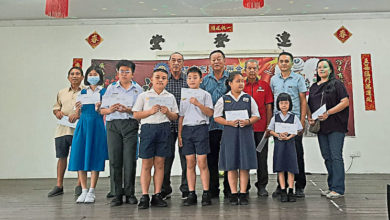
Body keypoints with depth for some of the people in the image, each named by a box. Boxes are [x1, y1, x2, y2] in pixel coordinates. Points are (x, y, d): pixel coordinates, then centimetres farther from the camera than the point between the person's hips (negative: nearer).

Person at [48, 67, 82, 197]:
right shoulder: (62, 93, 19)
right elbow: (56, 106, 25)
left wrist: (78, 114, -19)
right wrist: (57, 112, 2)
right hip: (62, 129, 5)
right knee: (61, 157, 8)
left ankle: (79, 185, 10)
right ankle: (59, 186, 16)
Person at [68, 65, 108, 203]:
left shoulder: (104, 92, 6)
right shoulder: (83, 93, 16)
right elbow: (79, 114, 16)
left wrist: (98, 109, -18)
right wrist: (77, 109, -5)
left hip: (97, 125, -3)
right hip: (83, 125, 4)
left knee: (94, 157, -4)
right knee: (80, 156, -1)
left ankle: (91, 192, 2)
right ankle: (84, 191, 8)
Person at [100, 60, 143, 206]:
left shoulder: (138, 89, 11)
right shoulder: (111, 88, 15)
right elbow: (102, 110, 12)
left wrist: (128, 110, -14)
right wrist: (110, 110, -10)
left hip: (131, 124, -1)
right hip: (113, 124, 1)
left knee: (130, 160, -4)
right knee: (114, 160, -1)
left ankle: (130, 193, 7)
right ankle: (117, 194, 7)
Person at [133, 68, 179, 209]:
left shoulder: (170, 97, 15)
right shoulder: (143, 96, 9)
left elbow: (175, 117, 14)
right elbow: (136, 115, 4)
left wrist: (168, 112, -6)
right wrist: (150, 111, -10)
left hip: (164, 129, 2)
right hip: (148, 128, -2)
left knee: (159, 163, 3)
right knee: (146, 163, -2)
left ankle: (157, 195, 9)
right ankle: (144, 196, 3)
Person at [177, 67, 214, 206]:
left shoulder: (205, 94, 6)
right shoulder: (184, 96, 17)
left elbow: (210, 113, -5)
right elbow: (181, 116, 17)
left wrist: (198, 103, -17)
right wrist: (179, 133, 10)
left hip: (201, 128, -4)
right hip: (187, 129, 4)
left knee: (202, 163, -5)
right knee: (190, 163, 4)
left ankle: (206, 194, 3)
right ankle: (191, 194, 11)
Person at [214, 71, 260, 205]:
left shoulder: (249, 99, 8)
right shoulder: (223, 100, 5)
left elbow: (256, 116, 8)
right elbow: (217, 117, 4)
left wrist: (248, 121, -12)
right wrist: (229, 122, -12)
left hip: (245, 133, 1)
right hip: (229, 133, -1)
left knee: (245, 164, 2)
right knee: (231, 165, 3)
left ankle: (243, 193, 12)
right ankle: (233, 194, 13)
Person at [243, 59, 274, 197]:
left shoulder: (265, 86, 6)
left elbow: (268, 107, 5)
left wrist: (268, 126, -2)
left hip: (261, 128, 0)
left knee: (262, 157, 5)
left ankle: (262, 186, 16)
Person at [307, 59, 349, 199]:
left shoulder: (336, 84, 0)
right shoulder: (313, 87, 17)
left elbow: (345, 102, -9)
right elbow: (309, 105, 20)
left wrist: (328, 113, -17)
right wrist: (309, 118, 2)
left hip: (336, 126, -6)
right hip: (320, 127, 6)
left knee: (336, 156, -7)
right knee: (327, 157, 10)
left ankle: (338, 189, -2)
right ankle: (331, 186, 19)